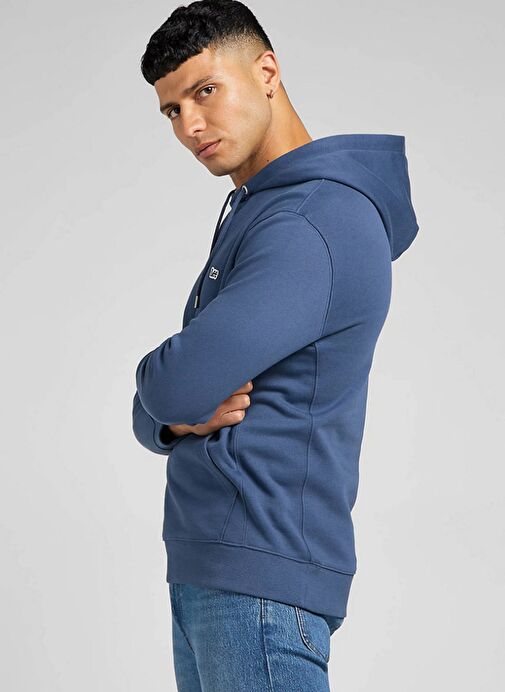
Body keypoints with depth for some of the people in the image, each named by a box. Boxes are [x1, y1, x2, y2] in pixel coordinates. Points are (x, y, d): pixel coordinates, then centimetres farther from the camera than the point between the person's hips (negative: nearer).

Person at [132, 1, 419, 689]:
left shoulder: (314, 225, -17)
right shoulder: (249, 218, 17)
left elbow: (172, 385, -24)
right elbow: (151, 413, 15)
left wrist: (169, 388, -1)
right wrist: (179, 420, -8)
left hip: (261, 579, -9)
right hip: (202, 573, 9)